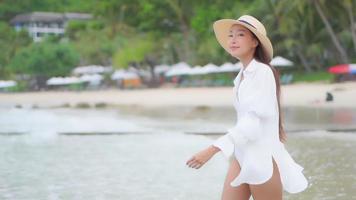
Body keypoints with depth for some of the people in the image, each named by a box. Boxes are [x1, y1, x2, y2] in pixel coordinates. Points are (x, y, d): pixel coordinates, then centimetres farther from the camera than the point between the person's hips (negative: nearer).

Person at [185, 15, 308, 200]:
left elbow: (253, 122, -23)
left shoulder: (262, 72, -15)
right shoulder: (242, 75, 10)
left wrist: (211, 150, -29)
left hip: (262, 157, -8)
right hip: (242, 156, 8)